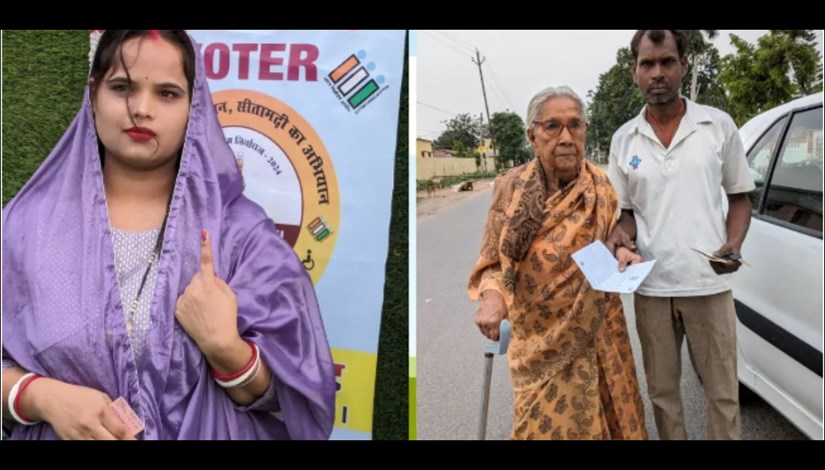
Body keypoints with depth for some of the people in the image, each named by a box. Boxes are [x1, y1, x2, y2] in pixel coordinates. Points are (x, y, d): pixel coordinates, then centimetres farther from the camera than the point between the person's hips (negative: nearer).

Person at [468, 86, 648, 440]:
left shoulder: (601, 185, -5)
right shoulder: (510, 188, -10)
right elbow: (492, 262, -3)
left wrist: (622, 253, -12)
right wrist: (491, 296, -24)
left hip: (594, 333, 2)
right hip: (538, 336, -1)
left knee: (604, 417, 14)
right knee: (546, 421, 11)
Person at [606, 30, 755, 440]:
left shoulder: (719, 125, 0)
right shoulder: (623, 139, 4)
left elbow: (739, 196, 7)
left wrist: (733, 246, -11)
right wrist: (620, 235, -12)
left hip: (709, 283, -1)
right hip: (651, 287, 2)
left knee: (722, 391, 8)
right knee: (662, 391, 14)